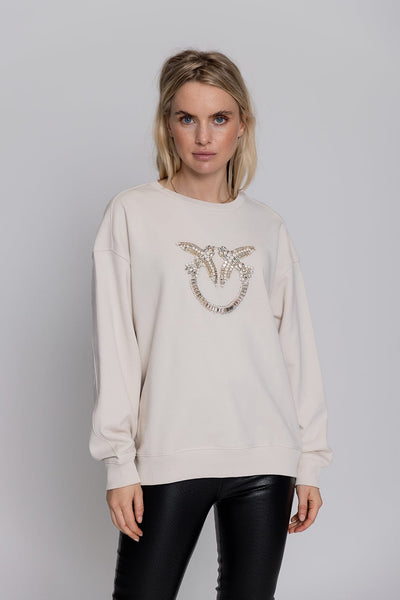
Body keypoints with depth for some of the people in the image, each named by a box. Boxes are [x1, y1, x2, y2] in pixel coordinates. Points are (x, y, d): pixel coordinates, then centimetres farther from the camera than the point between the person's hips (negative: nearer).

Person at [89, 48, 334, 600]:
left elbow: (298, 346, 10)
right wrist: (120, 463, -6)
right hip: (169, 454, -2)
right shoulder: (132, 213, 2)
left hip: (266, 457, 3)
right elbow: (114, 346, -1)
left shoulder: (267, 226, 10)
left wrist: (311, 462, 7)